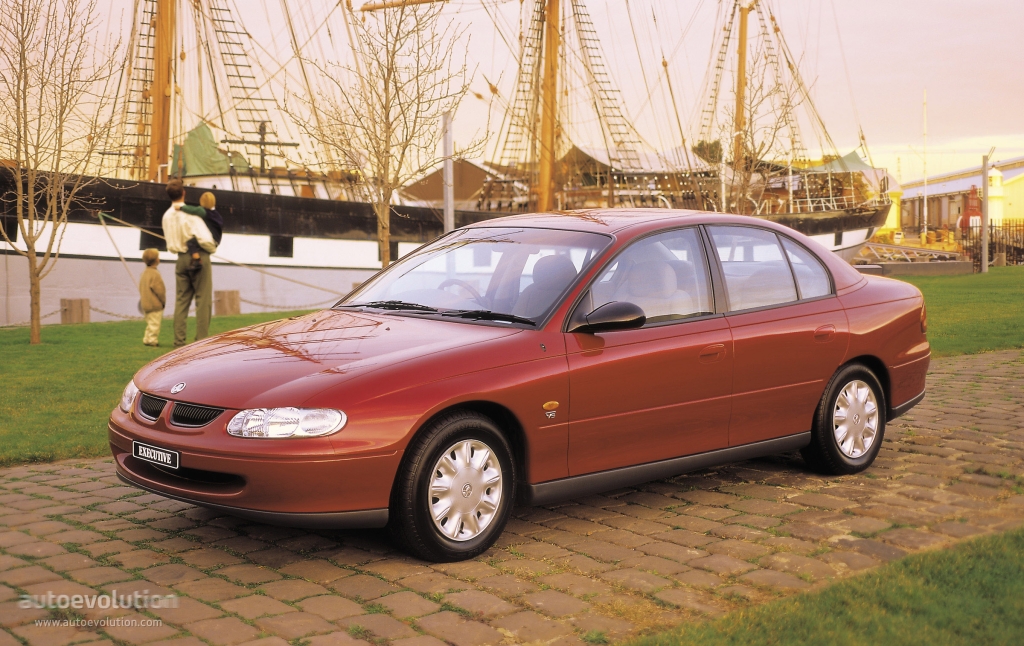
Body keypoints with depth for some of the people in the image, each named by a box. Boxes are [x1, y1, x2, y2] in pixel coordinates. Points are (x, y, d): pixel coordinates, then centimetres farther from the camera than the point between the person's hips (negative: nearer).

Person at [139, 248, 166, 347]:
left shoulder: (144, 273, 12)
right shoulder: (155, 274, -18)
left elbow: (140, 288, 17)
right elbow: (159, 289, -20)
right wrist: (163, 301, -8)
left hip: (146, 304, 10)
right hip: (155, 305, -10)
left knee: (150, 323, 18)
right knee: (155, 323, -5)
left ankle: (147, 339, 21)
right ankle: (152, 340, -4)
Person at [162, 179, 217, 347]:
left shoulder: (167, 215, 7)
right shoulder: (190, 213, -14)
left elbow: (171, 240, 12)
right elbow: (205, 238, -20)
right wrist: (213, 248, -2)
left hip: (181, 258, 6)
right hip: (199, 257, -6)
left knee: (181, 300, 9)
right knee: (203, 301, -2)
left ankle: (179, 341, 7)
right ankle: (202, 339, -5)